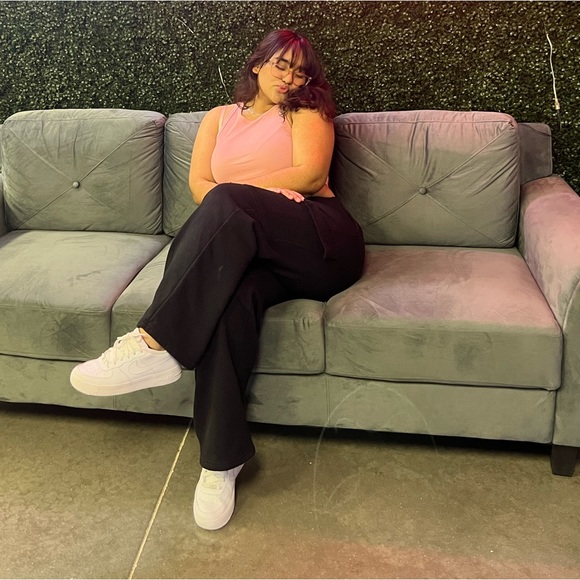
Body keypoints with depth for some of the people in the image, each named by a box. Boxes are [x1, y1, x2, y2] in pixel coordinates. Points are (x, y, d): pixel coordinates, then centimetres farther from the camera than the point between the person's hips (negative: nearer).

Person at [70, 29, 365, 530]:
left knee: (226, 203, -32)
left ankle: (155, 343, -38)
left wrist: (230, 194, -3)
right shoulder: (219, 117, 26)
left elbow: (310, 173, -3)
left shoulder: (306, 112, 17)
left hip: (321, 243, -2)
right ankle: (221, 458, -31)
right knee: (234, 295, -35)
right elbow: (198, 183, 10)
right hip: (248, 246, 3)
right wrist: (264, 198, -9)